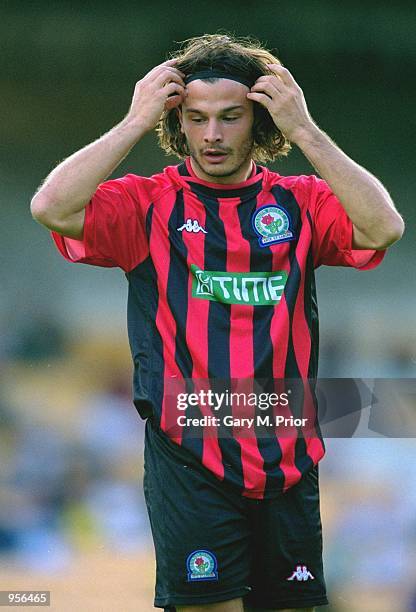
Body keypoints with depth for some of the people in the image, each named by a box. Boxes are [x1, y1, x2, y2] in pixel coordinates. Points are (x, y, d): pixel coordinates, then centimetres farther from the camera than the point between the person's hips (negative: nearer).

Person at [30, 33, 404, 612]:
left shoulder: (300, 202, 6)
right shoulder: (150, 203, 2)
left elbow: (384, 227, -11)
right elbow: (52, 208, -14)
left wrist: (305, 132, -11)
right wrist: (136, 123, -10)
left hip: (286, 454, 2)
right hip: (189, 456, -2)